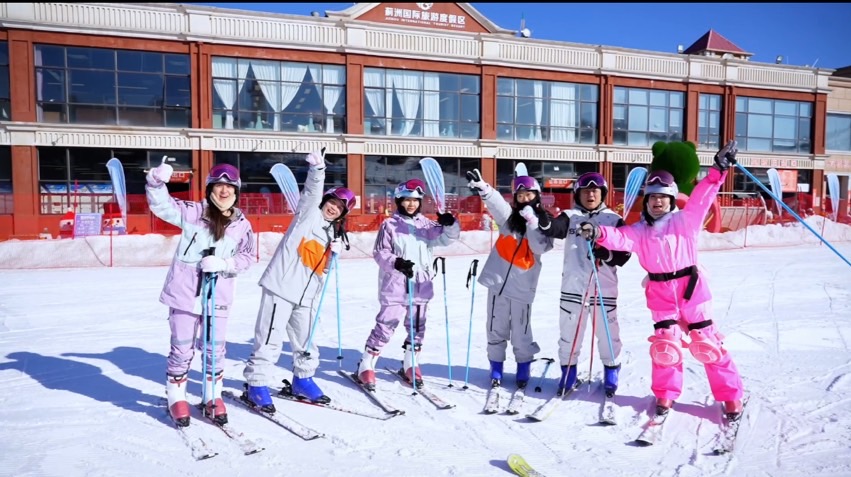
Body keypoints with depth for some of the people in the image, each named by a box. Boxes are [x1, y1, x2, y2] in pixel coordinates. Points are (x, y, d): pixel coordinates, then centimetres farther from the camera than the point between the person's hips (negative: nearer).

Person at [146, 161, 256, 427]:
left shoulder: (242, 225, 1)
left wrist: (222, 263, -15)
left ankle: (213, 398, 30)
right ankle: (176, 399, 27)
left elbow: (247, 258, 1)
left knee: (215, 349, 11)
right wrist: (157, 181, -30)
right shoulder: (193, 213, -4)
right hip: (185, 293, -2)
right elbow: (161, 205, -11)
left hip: (217, 297, 2)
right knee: (182, 348, 7)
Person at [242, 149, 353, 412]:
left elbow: (324, 269, 18)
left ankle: (303, 382, 34)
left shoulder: (334, 234, 19)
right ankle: (256, 386, 7)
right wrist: (317, 169, -34)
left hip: (307, 296, 7)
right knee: (269, 341, -5)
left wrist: (334, 255, -1)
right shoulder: (308, 213, 2)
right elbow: (312, 192, -18)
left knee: (307, 343, 17)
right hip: (281, 287, -7)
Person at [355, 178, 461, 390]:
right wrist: (396, 263, -23)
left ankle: (411, 364, 31)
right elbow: (380, 252, -6)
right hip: (395, 287, -4)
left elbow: (446, 237, 4)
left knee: (417, 327, 13)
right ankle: (366, 366, 8)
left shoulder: (425, 224, 9)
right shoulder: (389, 225, -3)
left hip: (421, 285, 5)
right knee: (385, 327, -5)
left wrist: (450, 224, -17)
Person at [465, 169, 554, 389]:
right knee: (496, 328, 8)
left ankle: (524, 368, 24)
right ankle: (496, 369, 22)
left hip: (522, 286, -1)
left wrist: (532, 221, -18)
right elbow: (496, 202, -15)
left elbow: (540, 248, -11)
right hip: (498, 280, 2)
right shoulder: (508, 216, 6)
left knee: (521, 332, 4)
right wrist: (482, 187, -34)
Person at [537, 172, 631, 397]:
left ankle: (611, 371, 29)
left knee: (608, 332, 8)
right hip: (573, 286, 1)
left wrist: (606, 254, -19)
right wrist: (543, 222, -38)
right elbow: (554, 229, -15)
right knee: (569, 332, 9)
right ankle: (568, 372, 26)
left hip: (605, 288, -1)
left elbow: (624, 254, 1)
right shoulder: (570, 217, 5)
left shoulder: (613, 219, 4)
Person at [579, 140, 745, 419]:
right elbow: (619, 238, -16)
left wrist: (718, 169, -21)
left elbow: (702, 197, -11)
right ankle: (665, 394, 20)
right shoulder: (639, 231, 3)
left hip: (691, 287, -1)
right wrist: (598, 233, -36)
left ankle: (731, 396, 18)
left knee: (707, 344, 4)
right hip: (660, 292, 1)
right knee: (665, 344, 0)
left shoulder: (685, 220, 0)